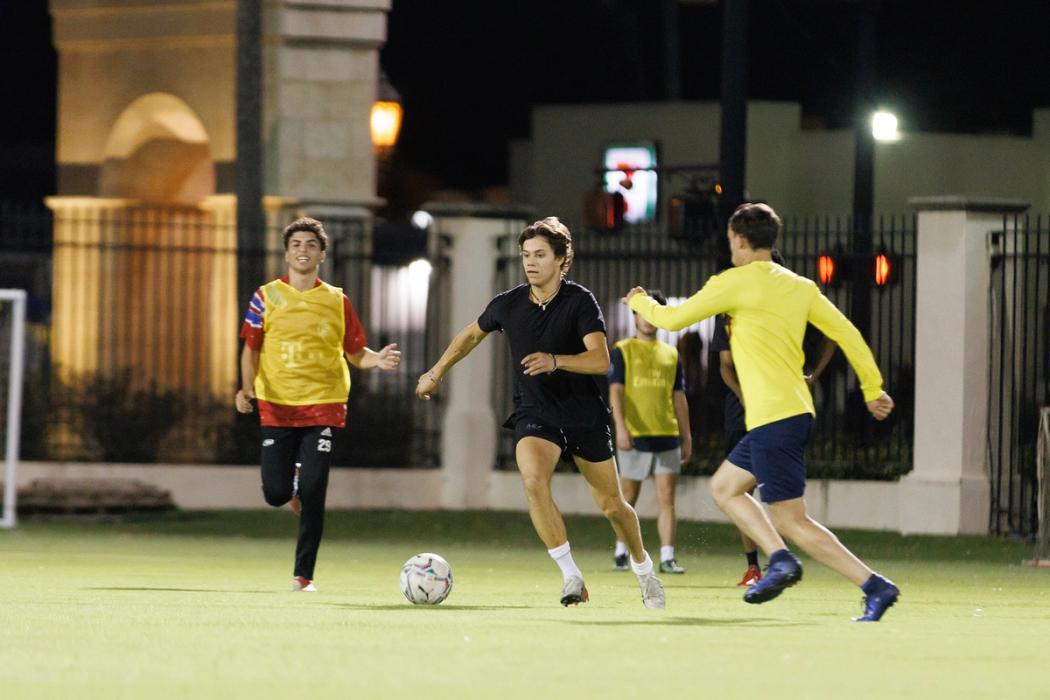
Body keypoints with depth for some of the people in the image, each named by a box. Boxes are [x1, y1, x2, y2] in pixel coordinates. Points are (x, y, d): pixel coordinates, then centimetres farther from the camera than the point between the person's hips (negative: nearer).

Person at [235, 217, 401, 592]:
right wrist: (247, 387, -11)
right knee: (275, 493, -6)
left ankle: (303, 575, 1)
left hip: (323, 406, 0)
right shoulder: (267, 297, 4)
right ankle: (293, 487, 33)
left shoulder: (336, 301, 6)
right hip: (277, 407, 0)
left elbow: (355, 353, 9)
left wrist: (378, 360, -12)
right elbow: (251, 349, 6)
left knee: (312, 494, -10)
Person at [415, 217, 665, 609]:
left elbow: (601, 360, -23)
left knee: (612, 505, 6)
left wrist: (555, 361, -38)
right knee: (534, 480, -29)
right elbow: (471, 335, 17)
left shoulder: (579, 301, -13)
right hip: (534, 412, 1)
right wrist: (436, 373, 23)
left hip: (585, 413, -1)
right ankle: (571, 576, -23)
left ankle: (643, 567, 35)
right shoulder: (508, 305, -3)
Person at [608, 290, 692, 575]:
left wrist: (686, 436, 12)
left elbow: (679, 397, 15)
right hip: (635, 436, -3)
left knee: (666, 497, -5)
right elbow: (615, 391, -7)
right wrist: (620, 427, -20)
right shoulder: (623, 351, 2)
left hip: (667, 435, 3)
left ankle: (667, 556, -7)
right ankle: (621, 551, 21)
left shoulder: (671, 354, 13)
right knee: (629, 497, 7)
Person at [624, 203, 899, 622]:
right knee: (724, 487, 16)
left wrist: (639, 301, 20)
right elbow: (847, 333, 9)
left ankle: (875, 587, -12)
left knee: (791, 520, -5)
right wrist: (873, 388, 16)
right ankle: (780, 559, 2)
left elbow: (672, 319, 0)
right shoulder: (800, 287, 11)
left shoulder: (736, 282, -8)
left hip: (774, 419, -9)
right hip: (795, 411, 9)